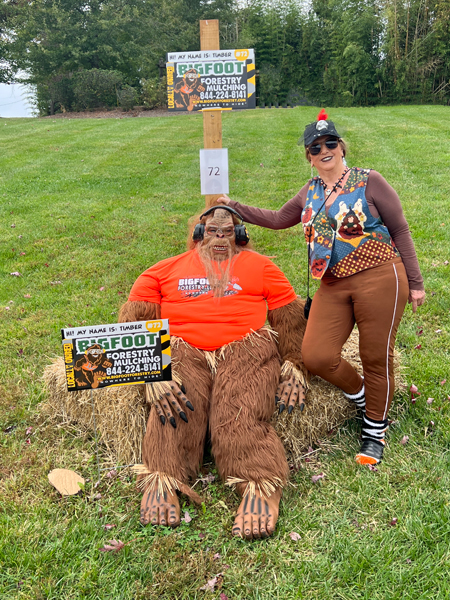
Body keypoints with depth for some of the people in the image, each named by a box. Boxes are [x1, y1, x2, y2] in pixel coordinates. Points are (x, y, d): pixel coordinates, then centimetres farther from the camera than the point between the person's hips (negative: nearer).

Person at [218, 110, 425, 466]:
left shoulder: (368, 182, -2)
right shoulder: (311, 192, 13)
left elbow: (400, 231, 0)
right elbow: (277, 219, 27)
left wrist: (415, 283, -1)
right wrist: (233, 207, 22)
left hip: (379, 279, -4)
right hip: (333, 286, 5)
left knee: (376, 358, 3)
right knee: (316, 357, -7)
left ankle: (375, 431, 26)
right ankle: (361, 395, 24)